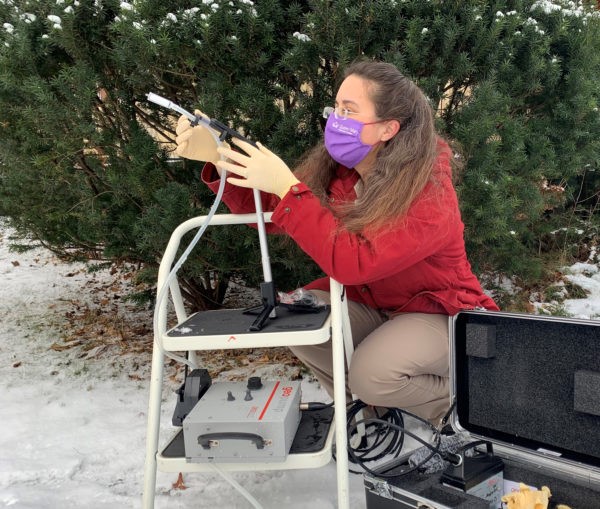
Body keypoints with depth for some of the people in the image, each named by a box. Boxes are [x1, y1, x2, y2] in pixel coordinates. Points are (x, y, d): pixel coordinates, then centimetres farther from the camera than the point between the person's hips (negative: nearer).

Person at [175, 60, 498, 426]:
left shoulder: (429, 194, -29)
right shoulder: (335, 169, -9)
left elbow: (353, 262, -39)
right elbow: (269, 211, -5)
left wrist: (287, 187, -39)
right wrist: (220, 159, -20)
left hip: (438, 312, -6)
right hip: (370, 305, 6)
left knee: (371, 374, -30)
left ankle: (458, 399, 3)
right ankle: (377, 401, 5)